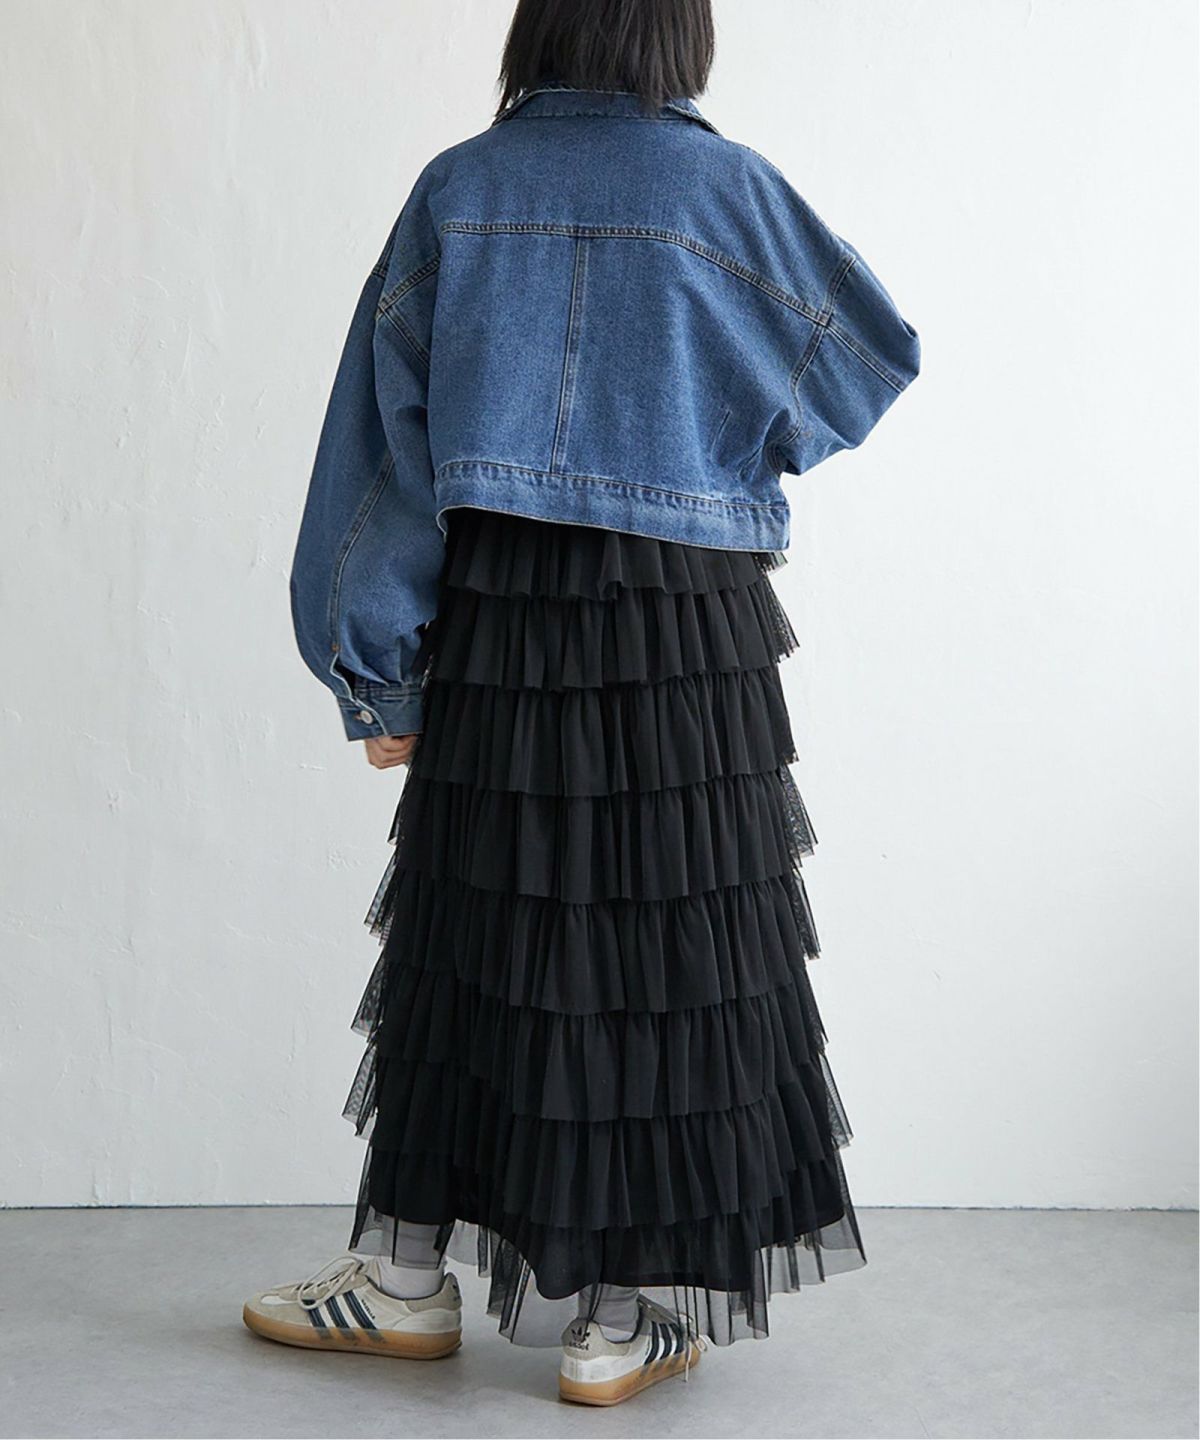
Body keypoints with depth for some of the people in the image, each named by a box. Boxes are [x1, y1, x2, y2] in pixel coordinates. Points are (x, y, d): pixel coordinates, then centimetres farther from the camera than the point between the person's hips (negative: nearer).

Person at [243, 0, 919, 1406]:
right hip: (681, 635, -2)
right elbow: (878, 352, 9)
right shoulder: (722, 186, -2)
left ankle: (411, 1278, 24)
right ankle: (623, 1316, 13)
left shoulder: (458, 187, 5)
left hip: (493, 620, 3)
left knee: (469, 933, 12)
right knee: (665, 950, 5)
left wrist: (379, 669, 8)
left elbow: (385, 435, 4)